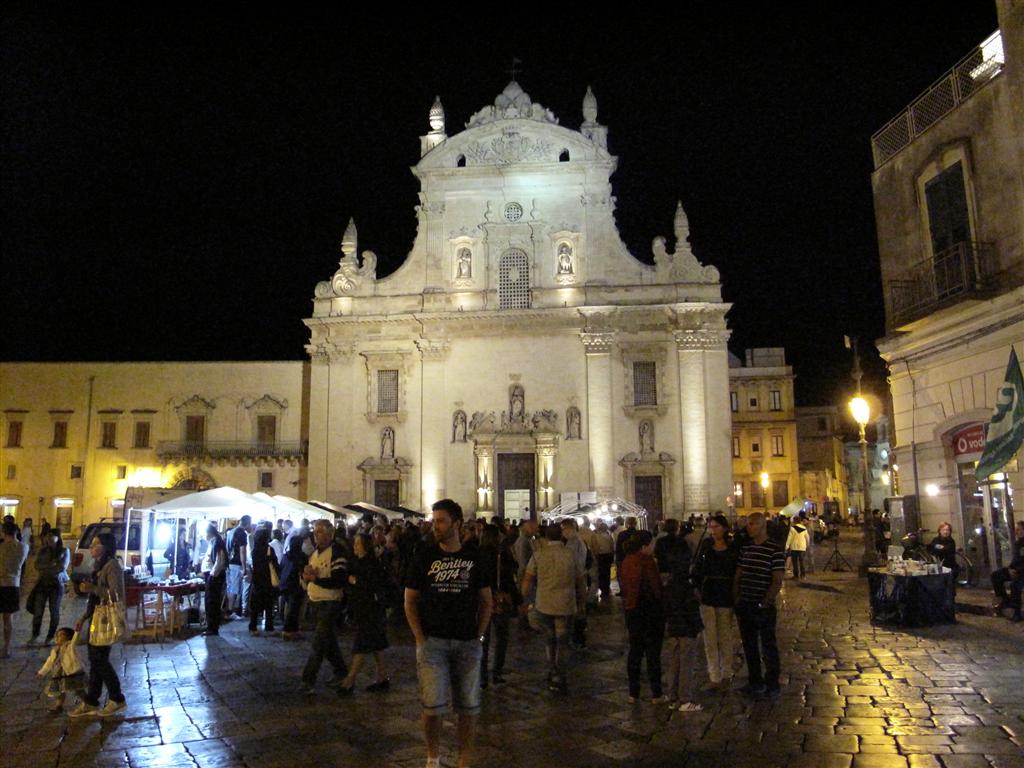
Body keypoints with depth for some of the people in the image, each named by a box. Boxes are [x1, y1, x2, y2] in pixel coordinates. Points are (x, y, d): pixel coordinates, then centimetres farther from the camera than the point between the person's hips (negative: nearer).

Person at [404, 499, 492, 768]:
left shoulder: (474, 557, 3)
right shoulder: (425, 556, 0)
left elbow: (486, 600, 11)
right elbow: (410, 600, 4)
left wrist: (479, 635, 3)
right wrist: (420, 638, -4)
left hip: (467, 643, 2)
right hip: (432, 641, -1)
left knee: (468, 707, 8)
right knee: (432, 705, -6)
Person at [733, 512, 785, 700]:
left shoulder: (775, 549, -10)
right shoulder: (745, 548, 8)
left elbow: (777, 581, -12)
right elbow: (738, 575, 13)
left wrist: (765, 603, -16)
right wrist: (736, 599, 6)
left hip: (763, 607, -6)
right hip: (744, 606, 6)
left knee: (768, 647, 5)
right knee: (749, 646, 15)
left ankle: (772, 686, 18)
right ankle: (755, 683, 29)